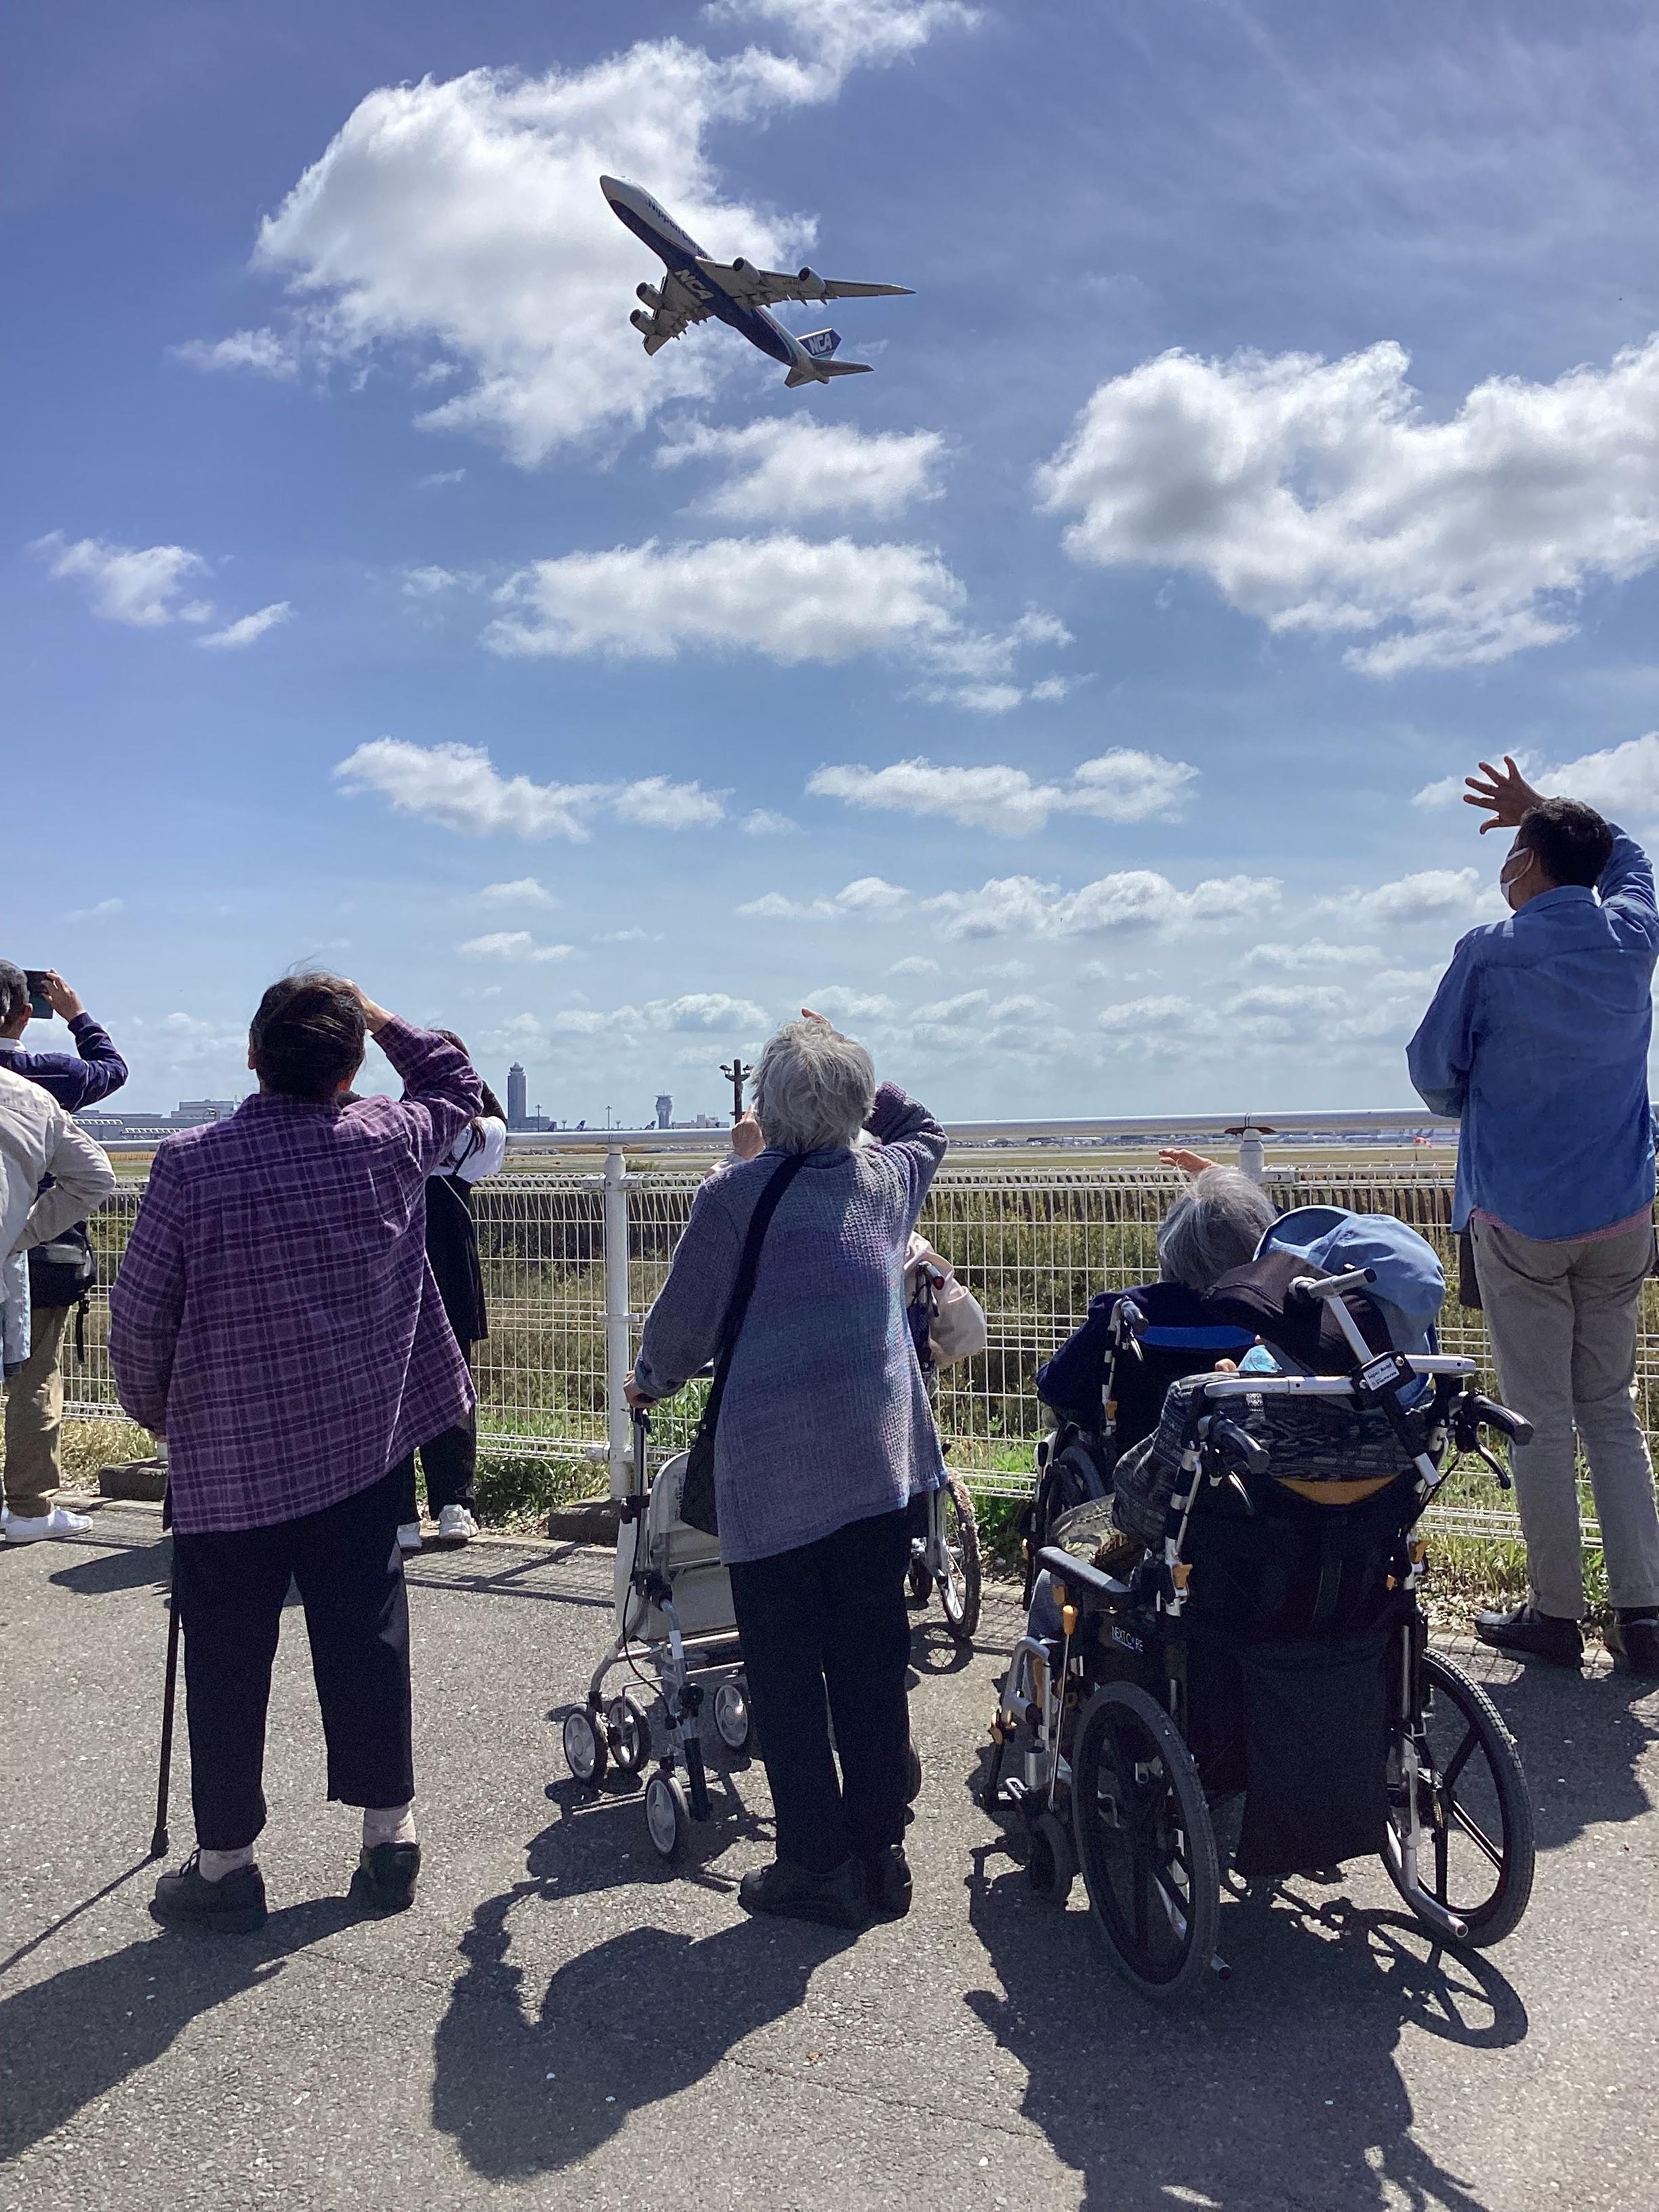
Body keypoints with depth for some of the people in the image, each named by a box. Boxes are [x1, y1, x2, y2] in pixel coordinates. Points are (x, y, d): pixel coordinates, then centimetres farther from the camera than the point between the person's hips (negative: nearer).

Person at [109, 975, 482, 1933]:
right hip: (362, 1448, 2)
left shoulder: (193, 1164, -13)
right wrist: (379, 1018, 18)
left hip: (229, 1459, -2)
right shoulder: (390, 1142, -6)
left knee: (228, 1663, 10)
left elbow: (138, 1322, -8)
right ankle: (390, 1836, 23)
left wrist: (157, 1410, 9)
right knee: (365, 1640, 13)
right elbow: (456, 1084, 17)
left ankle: (226, 1863, 23)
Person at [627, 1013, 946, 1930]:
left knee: (785, 1673, 7)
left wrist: (651, 1380, 17)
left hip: (772, 1468, -5)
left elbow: (682, 1320, -3)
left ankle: (817, 1865, 14)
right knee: (871, 1662, 13)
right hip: (879, 1462, 5)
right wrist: (851, 1064, 23)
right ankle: (880, 1851, 24)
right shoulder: (889, 1178, 3)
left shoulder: (734, 1195, -11)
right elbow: (923, 1127, 28)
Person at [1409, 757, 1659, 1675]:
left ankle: (1555, 1614, 14)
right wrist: (1544, 809, 24)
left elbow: (1433, 1070, -2)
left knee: (1541, 1419, 4)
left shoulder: (1488, 953, -11)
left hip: (1519, 1219, -4)